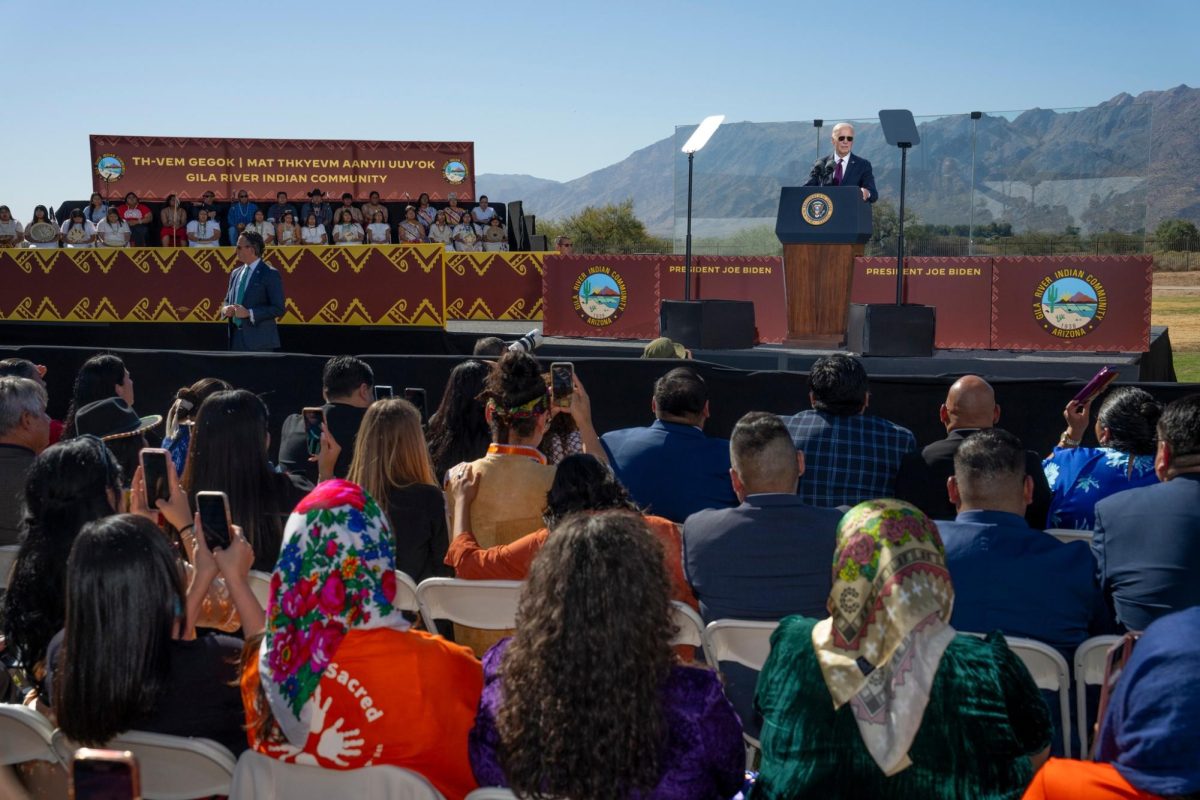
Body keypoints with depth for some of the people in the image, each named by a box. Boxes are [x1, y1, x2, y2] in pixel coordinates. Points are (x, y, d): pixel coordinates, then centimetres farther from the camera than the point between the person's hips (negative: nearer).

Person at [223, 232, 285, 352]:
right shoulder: (235, 273, 15)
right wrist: (225, 309, 1)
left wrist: (249, 313, -18)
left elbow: (278, 309, -12)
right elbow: (228, 300, 25)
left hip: (259, 341, -7)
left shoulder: (270, 274, -7)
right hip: (236, 337, 7)